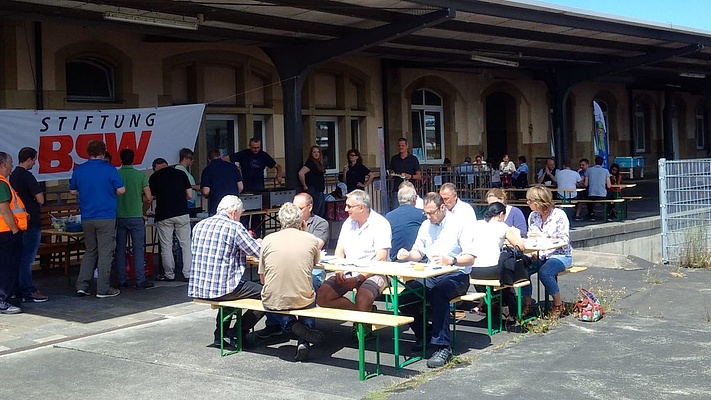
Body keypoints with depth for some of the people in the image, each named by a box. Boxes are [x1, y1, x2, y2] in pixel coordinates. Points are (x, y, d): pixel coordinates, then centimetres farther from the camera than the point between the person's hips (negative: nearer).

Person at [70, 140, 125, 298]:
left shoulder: (78, 170, 4)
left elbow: (72, 191, 15)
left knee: (90, 251, 16)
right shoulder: (109, 169, -8)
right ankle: (103, 289, 3)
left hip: (87, 218, 4)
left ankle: (82, 285, 11)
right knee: (105, 253, 1)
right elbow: (121, 190, -6)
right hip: (106, 217, -4)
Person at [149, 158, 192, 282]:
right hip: (182, 213, 2)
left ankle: (169, 274, 13)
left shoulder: (154, 177, 2)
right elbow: (189, 195, 6)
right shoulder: (180, 174, 8)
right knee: (186, 244, 6)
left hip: (164, 216, -2)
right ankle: (188, 273, 6)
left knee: (166, 246, 7)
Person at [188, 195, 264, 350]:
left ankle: (220, 336, 29)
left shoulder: (199, 226, 11)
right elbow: (259, 252, -8)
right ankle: (236, 333, 7)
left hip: (197, 289, 8)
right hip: (220, 288, -8)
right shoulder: (234, 227, -9)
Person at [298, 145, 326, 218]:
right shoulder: (310, 162, -14)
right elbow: (301, 173, -27)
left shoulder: (318, 163, 14)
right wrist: (304, 186, -18)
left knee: (322, 212, 12)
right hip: (314, 191, -10)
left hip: (320, 191, 10)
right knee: (315, 214, -9)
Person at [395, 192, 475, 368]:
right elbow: (418, 252, 20)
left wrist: (451, 260, -30)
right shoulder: (426, 225, 15)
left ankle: (443, 346, -34)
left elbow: (470, 259, -11)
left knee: (438, 292, -39)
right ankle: (424, 335, 6)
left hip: (456, 276, -6)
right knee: (405, 296, -20)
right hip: (431, 275, 6)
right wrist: (408, 255, -4)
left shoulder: (460, 225, -5)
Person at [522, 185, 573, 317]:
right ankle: (527, 304, -6)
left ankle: (558, 304, -11)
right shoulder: (533, 216, 8)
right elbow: (531, 238, 14)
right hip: (540, 255, 5)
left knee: (544, 271, -34)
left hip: (560, 255, -5)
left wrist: (542, 237, -24)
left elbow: (564, 241, -15)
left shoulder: (559, 215, -11)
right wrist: (534, 253, -6)